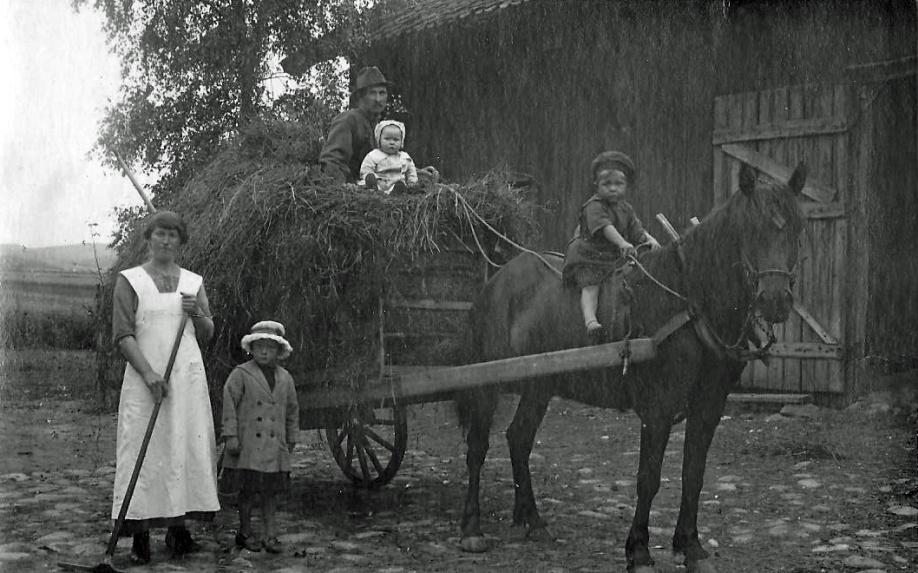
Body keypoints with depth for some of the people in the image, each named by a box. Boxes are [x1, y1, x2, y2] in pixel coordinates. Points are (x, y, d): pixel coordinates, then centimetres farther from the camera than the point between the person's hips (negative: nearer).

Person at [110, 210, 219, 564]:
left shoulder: (193, 282, 13)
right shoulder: (129, 280, 2)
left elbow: (207, 335, 15)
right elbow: (123, 335, -6)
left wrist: (197, 313, -6)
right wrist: (149, 373, -17)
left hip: (189, 376, 4)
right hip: (144, 377, -4)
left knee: (187, 447, 2)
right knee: (144, 450, -5)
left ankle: (177, 527, 10)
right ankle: (140, 534, -2)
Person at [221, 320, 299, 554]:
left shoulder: (285, 378, 11)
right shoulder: (240, 374, -2)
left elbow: (292, 410, 20)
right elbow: (228, 405, -6)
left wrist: (291, 440, 20)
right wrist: (230, 436, -11)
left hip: (274, 446, 4)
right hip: (248, 445, -4)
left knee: (271, 490, 5)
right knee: (249, 489, 0)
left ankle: (270, 535, 10)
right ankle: (244, 533, 15)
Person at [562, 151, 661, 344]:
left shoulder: (625, 209, 12)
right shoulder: (594, 206, -13)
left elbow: (638, 231, 16)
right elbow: (605, 227, -28)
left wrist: (650, 239, -5)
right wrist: (622, 243, -41)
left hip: (616, 257, 8)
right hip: (588, 255, -8)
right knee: (590, 285, -23)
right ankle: (590, 321, -38)